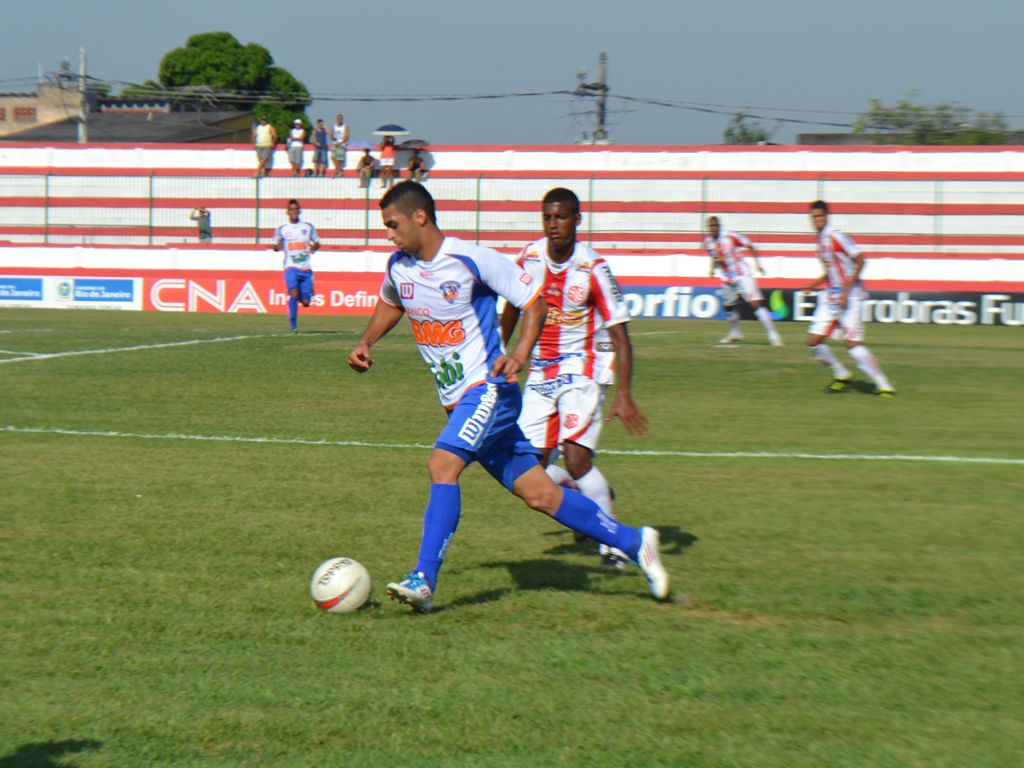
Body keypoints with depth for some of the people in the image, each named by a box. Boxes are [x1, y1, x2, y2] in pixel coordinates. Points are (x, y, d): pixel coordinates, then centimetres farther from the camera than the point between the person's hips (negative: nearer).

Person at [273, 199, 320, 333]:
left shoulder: (308, 227, 9)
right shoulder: (282, 229, 6)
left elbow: (317, 243, 18)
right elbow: (276, 246, 11)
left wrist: (314, 247, -5)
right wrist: (277, 246, -13)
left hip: (306, 269, 2)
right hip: (291, 267, -2)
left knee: (305, 302, -4)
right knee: (293, 292, -26)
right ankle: (293, 325, -14)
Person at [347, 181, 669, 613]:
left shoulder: (473, 259, -14)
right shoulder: (398, 266, 5)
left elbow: (534, 301, -6)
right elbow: (390, 305, 28)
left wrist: (519, 355, -21)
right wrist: (365, 343, 11)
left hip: (488, 388, -7)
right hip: (457, 400, 7)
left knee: (442, 464, -26)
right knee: (538, 493, 5)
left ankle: (424, 580, -26)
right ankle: (634, 542, 15)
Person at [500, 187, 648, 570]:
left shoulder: (593, 269, -16)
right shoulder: (529, 258, -2)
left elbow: (619, 334, -15)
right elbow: (512, 309, 17)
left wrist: (623, 394, -24)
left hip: (582, 371, -5)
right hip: (541, 372, 5)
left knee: (575, 455, -21)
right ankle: (595, 493, 27)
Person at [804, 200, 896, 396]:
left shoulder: (835, 235, -13)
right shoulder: (821, 239, 13)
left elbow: (860, 261, -17)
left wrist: (846, 291, -21)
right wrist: (814, 284, 11)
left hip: (849, 297, -9)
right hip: (831, 296, 9)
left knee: (853, 343, -17)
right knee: (814, 342, 3)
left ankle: (884, 386, -11)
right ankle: (842, 376, 22)